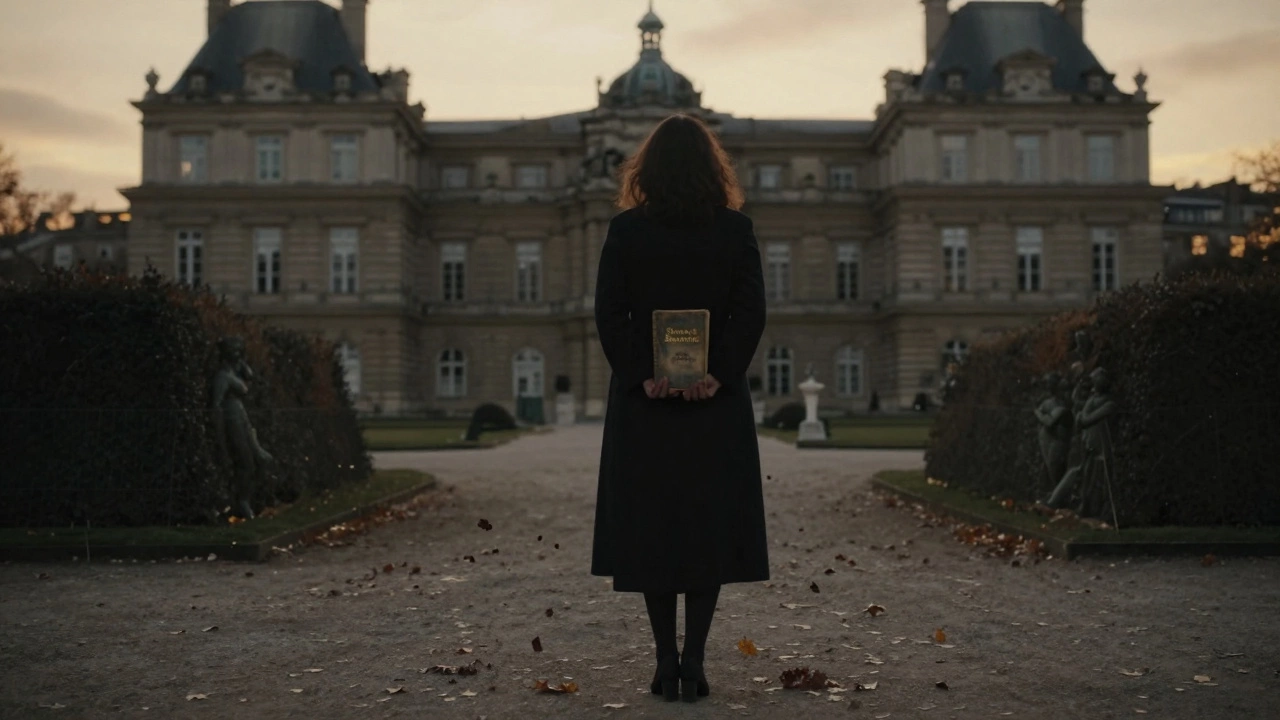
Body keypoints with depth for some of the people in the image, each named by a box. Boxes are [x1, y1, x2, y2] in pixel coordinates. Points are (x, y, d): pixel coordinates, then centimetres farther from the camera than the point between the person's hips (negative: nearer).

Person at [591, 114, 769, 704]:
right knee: (709, 527, 7)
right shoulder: (736, 230, 0)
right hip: (716, 404, 0)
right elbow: (751, 311, -7)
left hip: (645, 404, 0)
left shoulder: (626, 230, -1)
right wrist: (718, 375, -9)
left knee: (650, 527, 7)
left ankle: (666, 664, 11)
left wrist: (641, 377, -8)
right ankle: (693, 663, 5)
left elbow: (608, 313, -7)